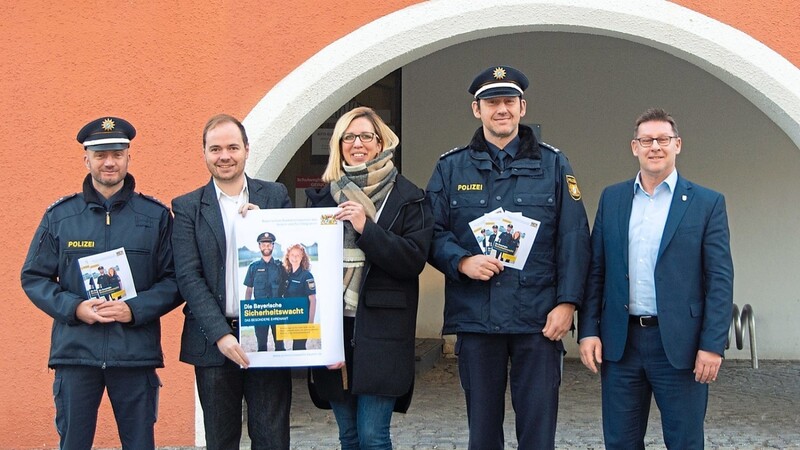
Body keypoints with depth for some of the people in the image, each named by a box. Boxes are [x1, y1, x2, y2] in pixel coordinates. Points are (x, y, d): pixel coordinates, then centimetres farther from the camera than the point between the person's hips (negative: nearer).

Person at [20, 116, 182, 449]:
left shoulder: (156, 216, 5)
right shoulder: (59, 216, 7)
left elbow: (174, 280, 3)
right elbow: (33, 277, 8)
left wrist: (134, 310, -13)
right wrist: (75, 308, -8)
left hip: (136, 353, 0)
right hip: (75, 350, 1)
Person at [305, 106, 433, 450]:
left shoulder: (407, 198, 1)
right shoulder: (325, 196, 13)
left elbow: (414, 259, -9)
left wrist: (366, 228, -17)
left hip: (380, 328, -4)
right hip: (333, 326, 4)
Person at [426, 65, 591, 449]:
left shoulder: (553, 165, 6)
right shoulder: (451, 168, 8)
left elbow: (574, 240, 2)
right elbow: (433, 234, 6)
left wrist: (567, 303, -7)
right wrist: (462, 262, -13)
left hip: (539, 319, -1)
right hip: (475, 317, 1)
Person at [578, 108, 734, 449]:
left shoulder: (707, 203, 0)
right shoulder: (611, 199, 10)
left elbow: (720, 279, -4)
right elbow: (595, 270, 9)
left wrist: (712, 345, -11)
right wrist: (588, 331, 1)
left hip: (680, 344, -2)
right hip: (621, 342, 3)